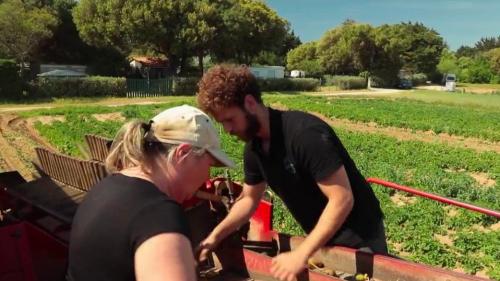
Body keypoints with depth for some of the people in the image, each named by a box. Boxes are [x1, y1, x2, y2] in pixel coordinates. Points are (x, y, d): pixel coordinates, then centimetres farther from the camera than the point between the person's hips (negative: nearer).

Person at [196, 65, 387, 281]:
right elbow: (249, 199, 6)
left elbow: (342, 199, -30)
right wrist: (216, 235, -6)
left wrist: (301, 255, -29)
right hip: (321, 238, 7)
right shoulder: (253, 147, -5)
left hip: (357, 237, -7)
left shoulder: (305, 133, -31)